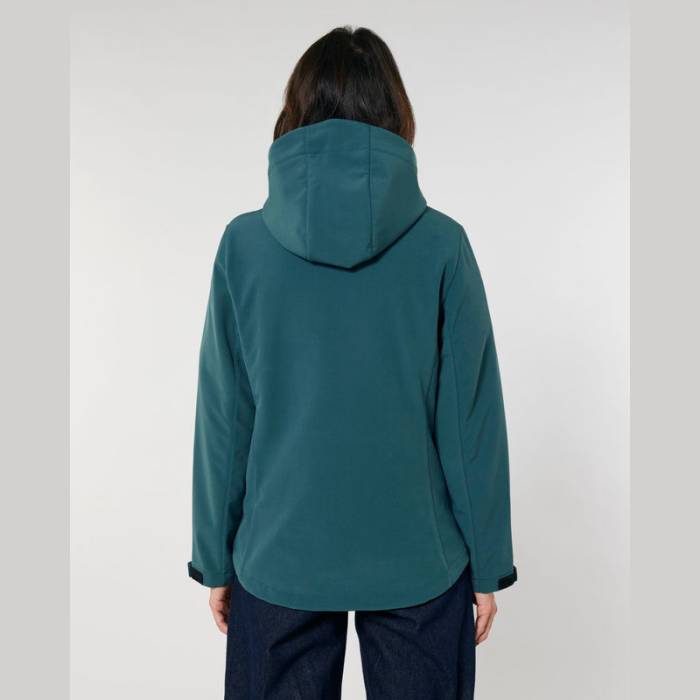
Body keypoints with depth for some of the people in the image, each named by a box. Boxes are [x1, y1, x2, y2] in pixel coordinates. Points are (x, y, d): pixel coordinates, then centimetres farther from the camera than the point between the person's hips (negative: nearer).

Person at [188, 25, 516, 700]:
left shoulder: (244, 243, -9)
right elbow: (474, 419, -7)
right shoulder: (442, 244, -10)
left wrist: (215, 559, 7)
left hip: (279, 558, 1)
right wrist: (487, 564, 5)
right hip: (418, 559, 0)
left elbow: (222, 420, -5)